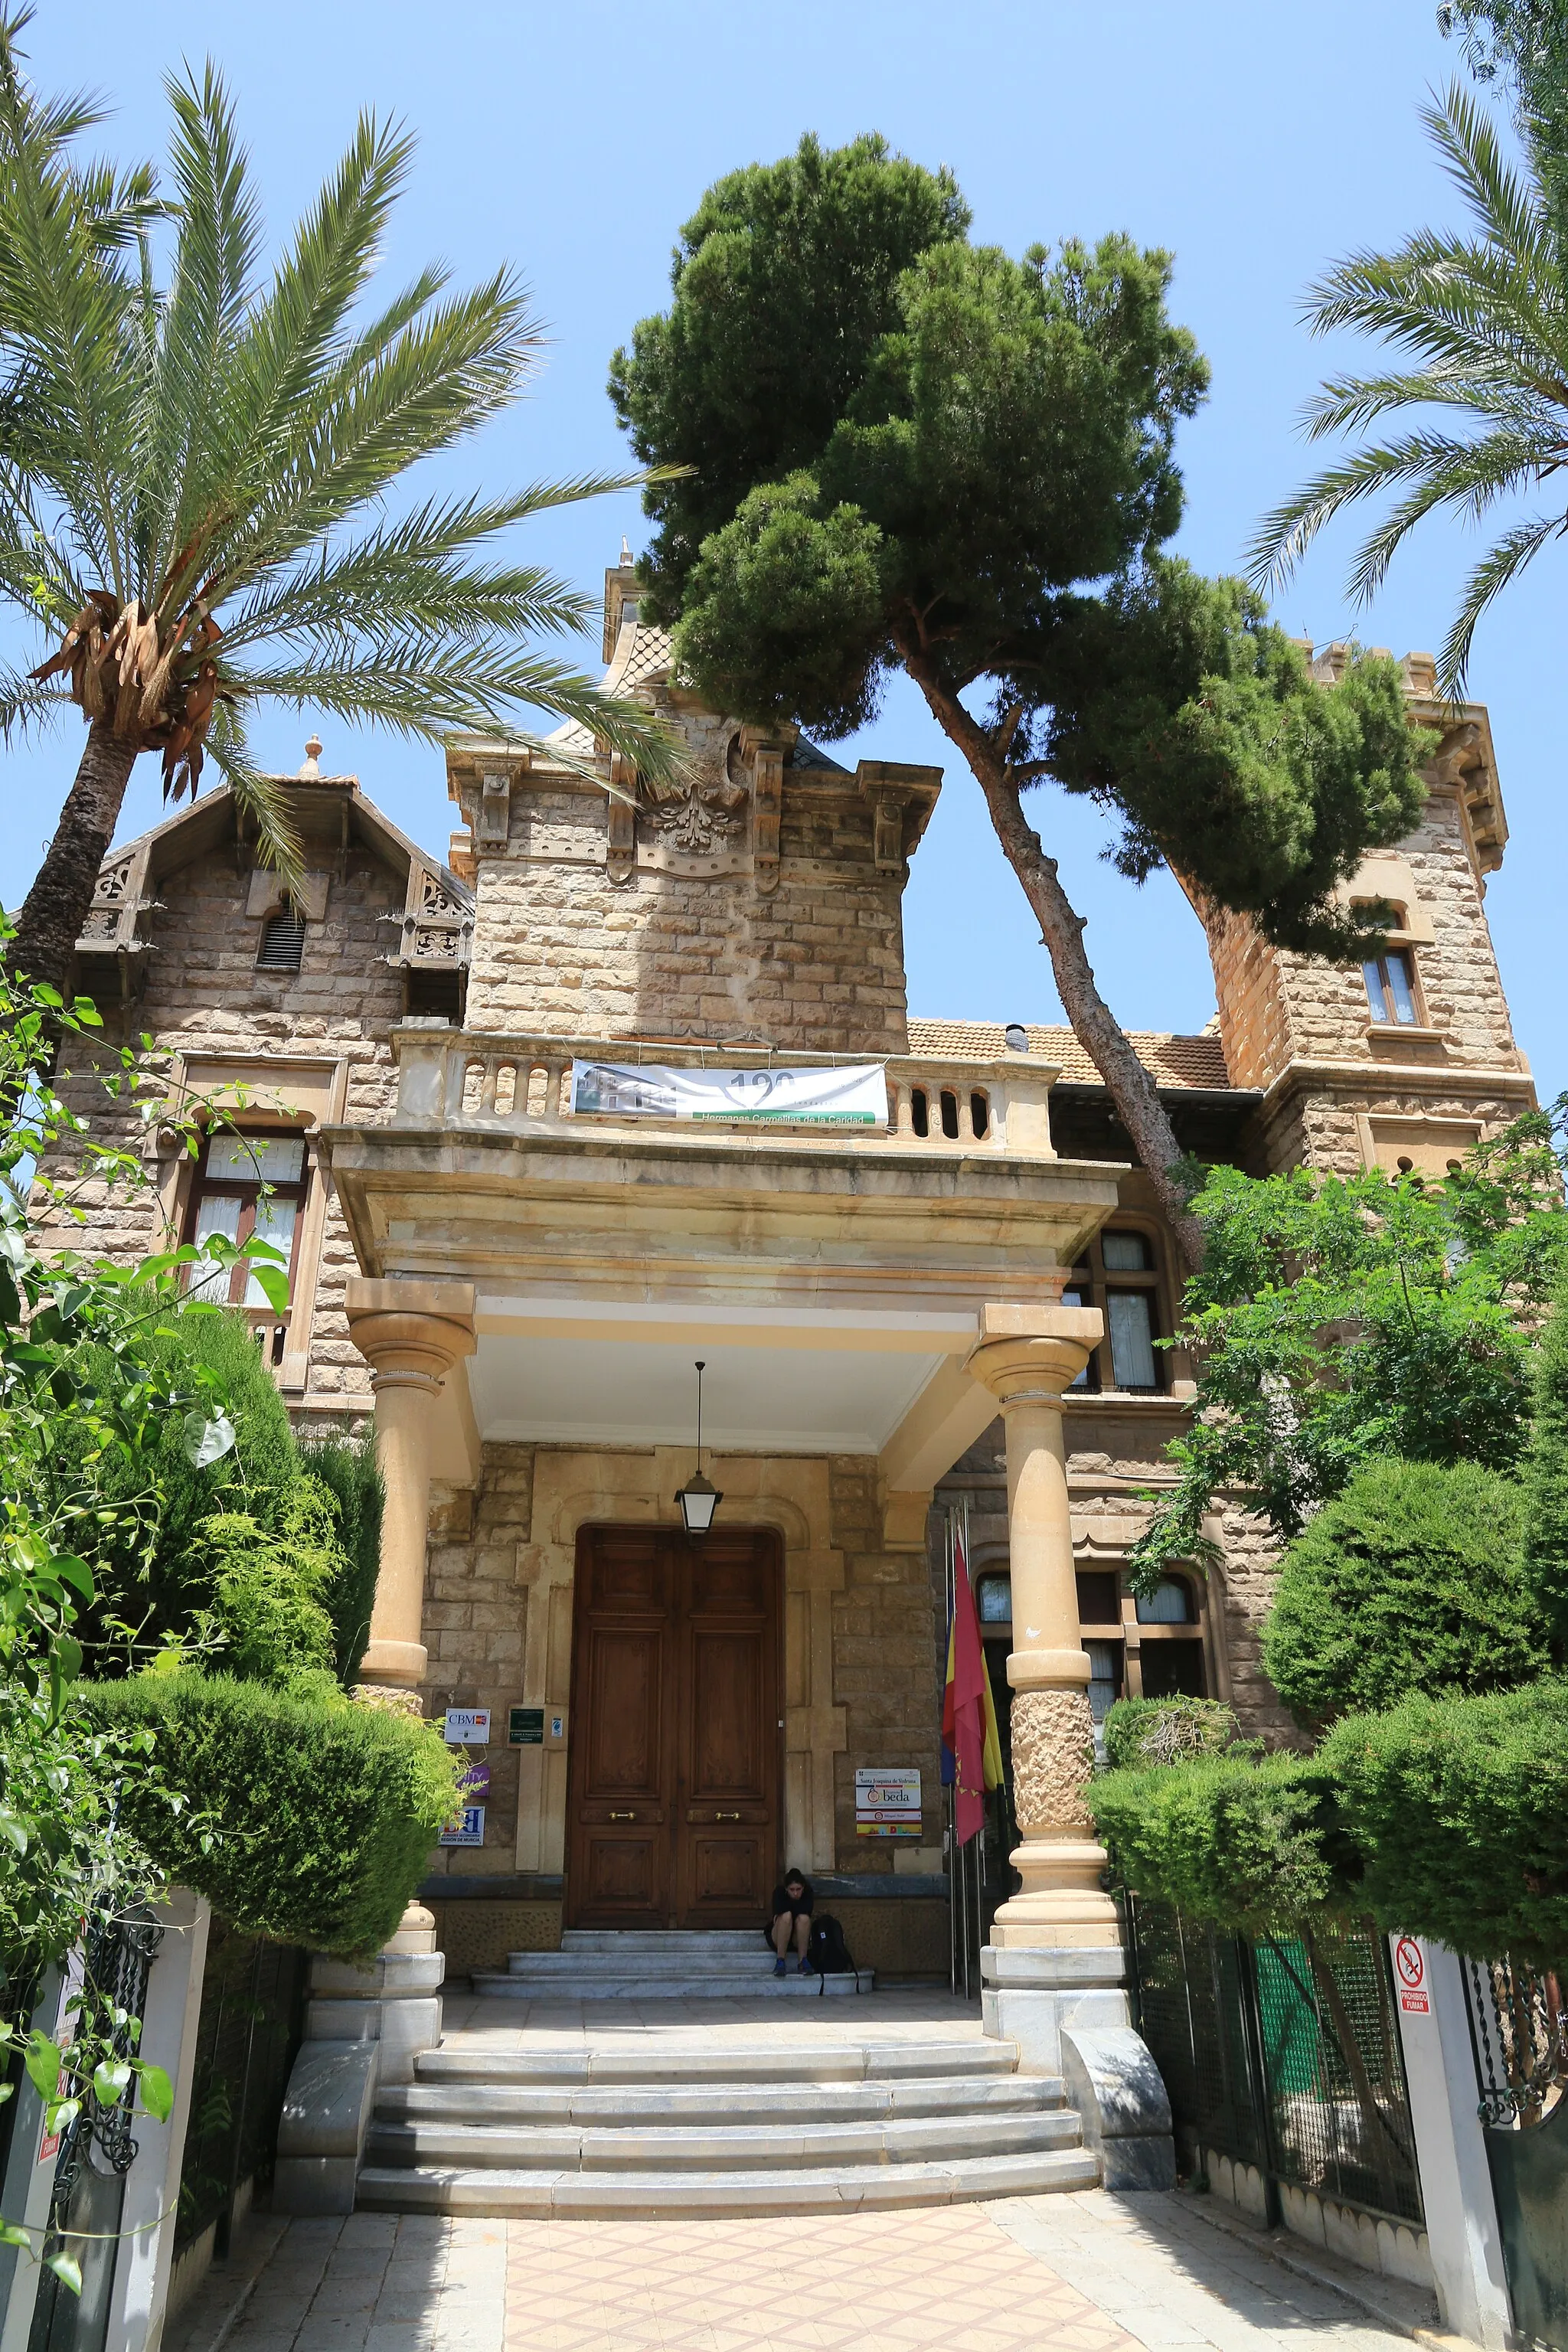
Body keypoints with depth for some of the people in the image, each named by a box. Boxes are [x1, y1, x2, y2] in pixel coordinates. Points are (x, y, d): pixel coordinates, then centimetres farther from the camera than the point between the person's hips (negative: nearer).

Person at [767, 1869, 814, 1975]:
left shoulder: (808, 1895, -10)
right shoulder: (779, 1892, -13)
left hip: (800, 1940, 1)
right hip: (778, 1938, -1)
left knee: (803, 1918, -32)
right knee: (786, 1916, -33)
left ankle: (803, 1961, -27)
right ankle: (780, 1961, -31)